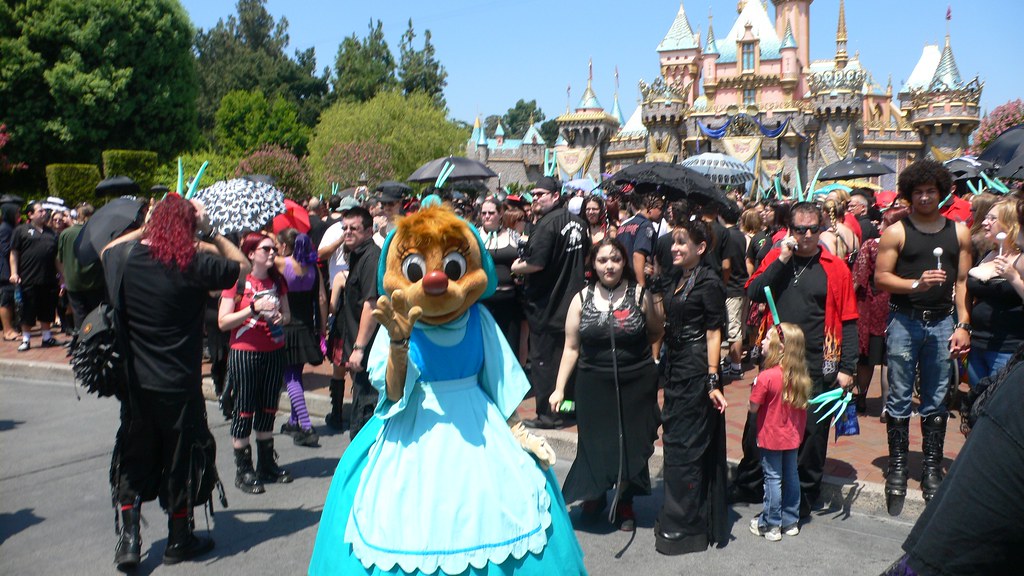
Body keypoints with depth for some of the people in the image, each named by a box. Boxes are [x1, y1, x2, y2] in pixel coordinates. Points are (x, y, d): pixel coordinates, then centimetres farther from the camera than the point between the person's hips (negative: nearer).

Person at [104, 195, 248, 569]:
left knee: (133, 461, 17)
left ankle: (128, 539, 14)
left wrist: (145, 228, 15)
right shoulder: (195, 263, -14)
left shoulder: (122, 257, -4)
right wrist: (210, 232, 2)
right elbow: (243, 266, 1)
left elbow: (106, 249, 21)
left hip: (133, 382, 3)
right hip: (179, 385, -3)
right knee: (181, 460, 12)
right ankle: (178, 541, 24)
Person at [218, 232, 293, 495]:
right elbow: (223, 322, -13)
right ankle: (243, 470, 10)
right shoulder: (237, 281, -9)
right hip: (244, 353, -5)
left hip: (274, 352, 6)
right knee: (244, 410, 1)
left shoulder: (277, 280, 8)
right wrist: (254, 308, -21)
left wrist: (281, 317, -6)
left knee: (268, 409, 11)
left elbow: (287, 312, 17)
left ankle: (267, 464, 24)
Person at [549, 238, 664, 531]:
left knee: (631, 443, 9)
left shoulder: (640, 294, -4)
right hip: (594, 384, 1)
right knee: (595, 443, 6)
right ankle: (594, 495, 33)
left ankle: (625, 502, 31)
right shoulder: (582, 299, 0)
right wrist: (559, 388, 1)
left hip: (636, 384, -1)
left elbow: (656, 332, 6)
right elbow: (571, 347, 3)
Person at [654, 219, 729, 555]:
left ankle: (686, 526, 10)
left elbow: (713, 334, -15)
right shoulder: (675, 281, 11)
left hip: (696, 370, -8)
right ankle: (678, 516, 27)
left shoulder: (708, 282, -12)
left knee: (685, 445, -1)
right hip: (674, 367, 8)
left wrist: (712, 381, -19)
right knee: (675, 441, 14)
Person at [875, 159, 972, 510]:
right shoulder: (896, 232, 1)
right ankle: (897, 467, 13)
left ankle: (932, 467, 18)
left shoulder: (958, 231, 9)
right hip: (905, 320, -2)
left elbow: (963, 281, 8)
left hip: (943, 322, 2)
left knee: (936, 400, 8)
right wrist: (917, 283, -18)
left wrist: (963, 325, 1)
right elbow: (881, 277, -3)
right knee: (899, 398, 3)